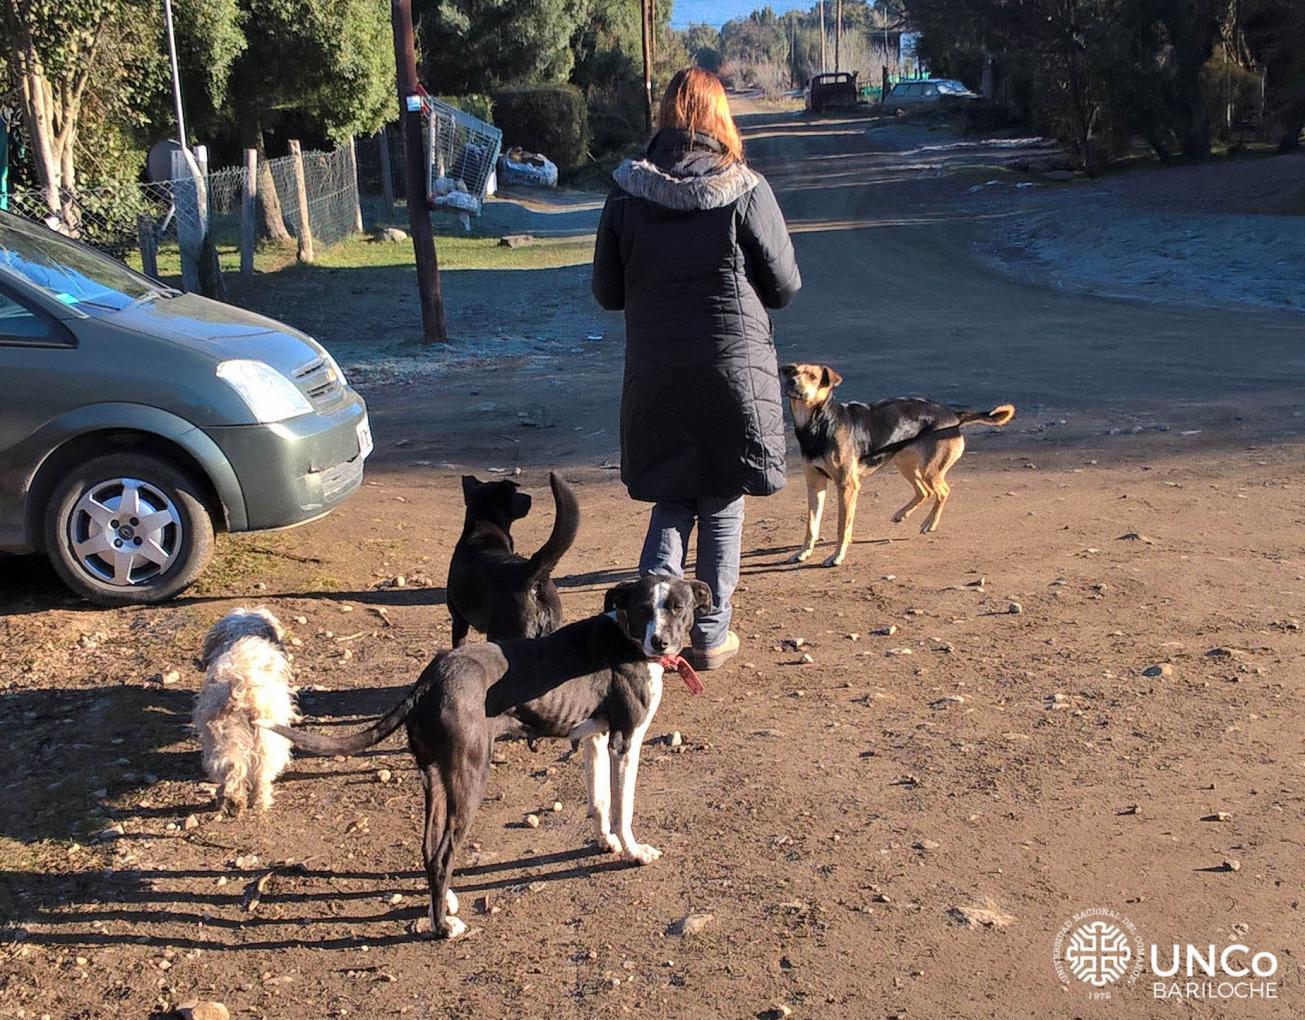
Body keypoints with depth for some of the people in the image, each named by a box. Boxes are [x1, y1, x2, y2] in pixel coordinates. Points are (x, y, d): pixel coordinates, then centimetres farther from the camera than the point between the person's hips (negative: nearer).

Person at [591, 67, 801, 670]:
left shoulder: (626, 193, -3)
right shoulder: (746, 191, -9)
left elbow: (607, 292, 4)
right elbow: (784, 287, -3)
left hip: (654, 374, 2)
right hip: (734, 370, -2)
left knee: (670, 504, 16)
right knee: (722, 507, 12)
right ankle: (711, 635, 18)